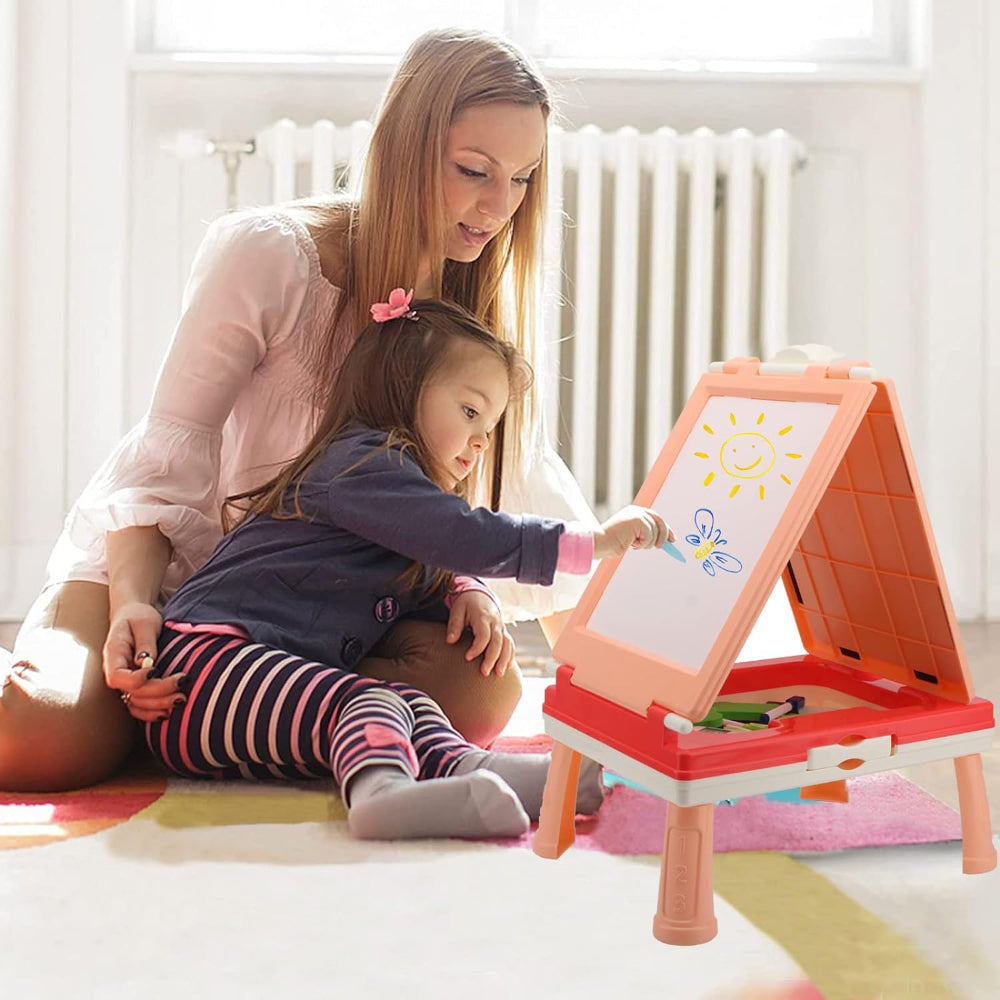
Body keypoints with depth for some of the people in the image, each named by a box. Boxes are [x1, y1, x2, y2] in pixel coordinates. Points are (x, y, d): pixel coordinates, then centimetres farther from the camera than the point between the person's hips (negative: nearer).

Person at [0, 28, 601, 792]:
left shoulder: (485, 299, -1)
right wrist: (133, 607, -32)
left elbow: (525, 472, -1)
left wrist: (466, 583, -21)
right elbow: (171, 446, -18)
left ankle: (184, 707, -11)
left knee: (485, 693, -24)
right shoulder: (268, 253, -17)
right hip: (154, 553, -5)